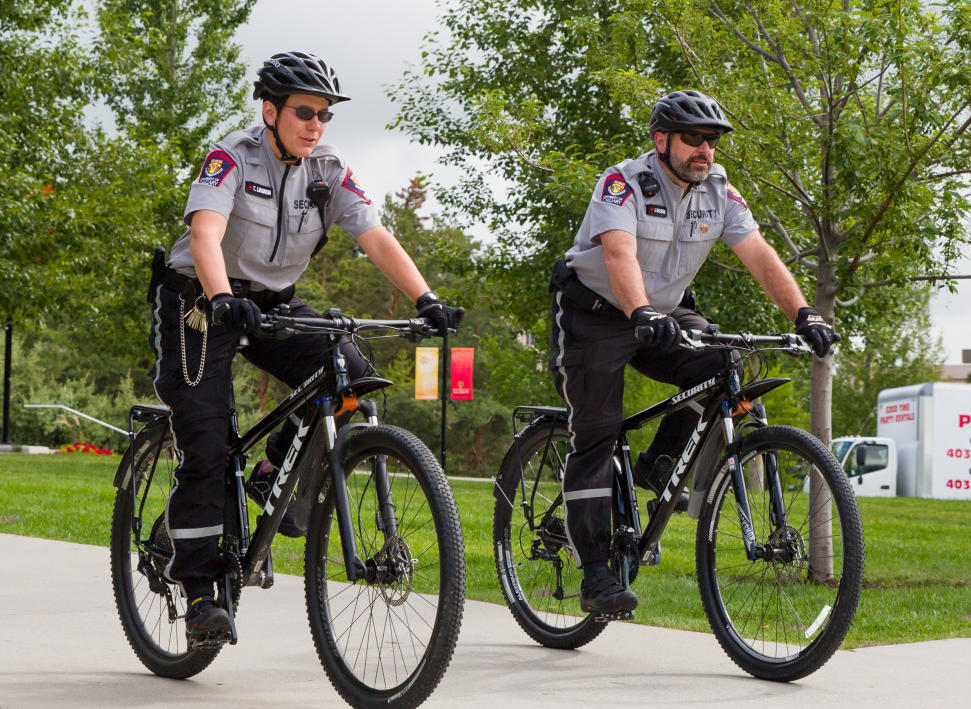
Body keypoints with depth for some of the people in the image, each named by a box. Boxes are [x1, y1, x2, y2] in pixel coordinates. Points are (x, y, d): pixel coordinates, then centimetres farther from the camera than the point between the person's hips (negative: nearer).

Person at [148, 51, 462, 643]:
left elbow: (377, 239, -12)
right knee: (207, 449, -13)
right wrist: (223, 299, -52)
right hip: (201, 304, -5)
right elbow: (205, 232, -34)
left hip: (274, 304, 5)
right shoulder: (233, 159, -18)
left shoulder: (330, 171, -4)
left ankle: (274, 473, 2)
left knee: (351, 374, -20)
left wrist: (426, 299, -28)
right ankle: (200, 592, -3)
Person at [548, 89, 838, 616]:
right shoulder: (623, 184, -22)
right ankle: (595, 576, -9)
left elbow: (759, 255, -12)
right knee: (596, 437, -10)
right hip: (596, 314, -5)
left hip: (665, 314, 5)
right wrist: (642, 314, -56)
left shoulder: (717, 190, -5)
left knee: (720, 368, -22)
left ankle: (658, 464, 0)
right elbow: (620, 254, -39)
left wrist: (804, 314, -26)